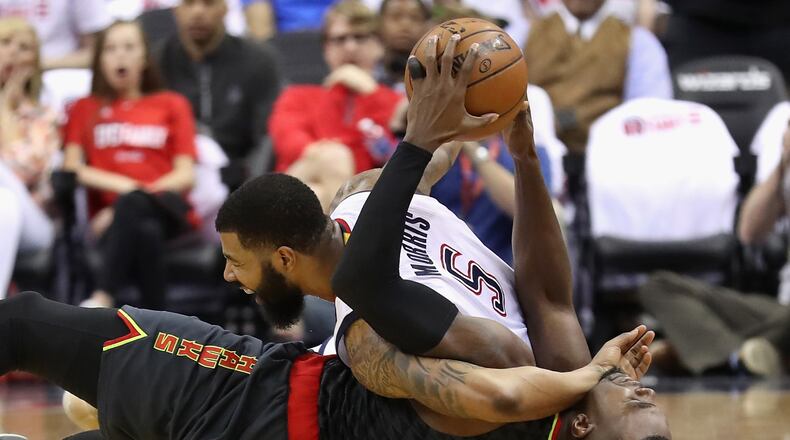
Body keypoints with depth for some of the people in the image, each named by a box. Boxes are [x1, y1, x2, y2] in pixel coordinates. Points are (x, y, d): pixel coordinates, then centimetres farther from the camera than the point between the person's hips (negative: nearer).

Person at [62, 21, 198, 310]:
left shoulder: (171, 104, 22)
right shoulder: (85, 109, 24)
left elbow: (185, 175, 9)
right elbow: (72, 168, 8)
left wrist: (135, 195, -9)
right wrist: (122, 185, -10)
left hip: (168, 212, 0)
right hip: (111, 212, 0)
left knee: (132, 205, -40)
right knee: (145, 232, -40)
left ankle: (102, 300, -55)